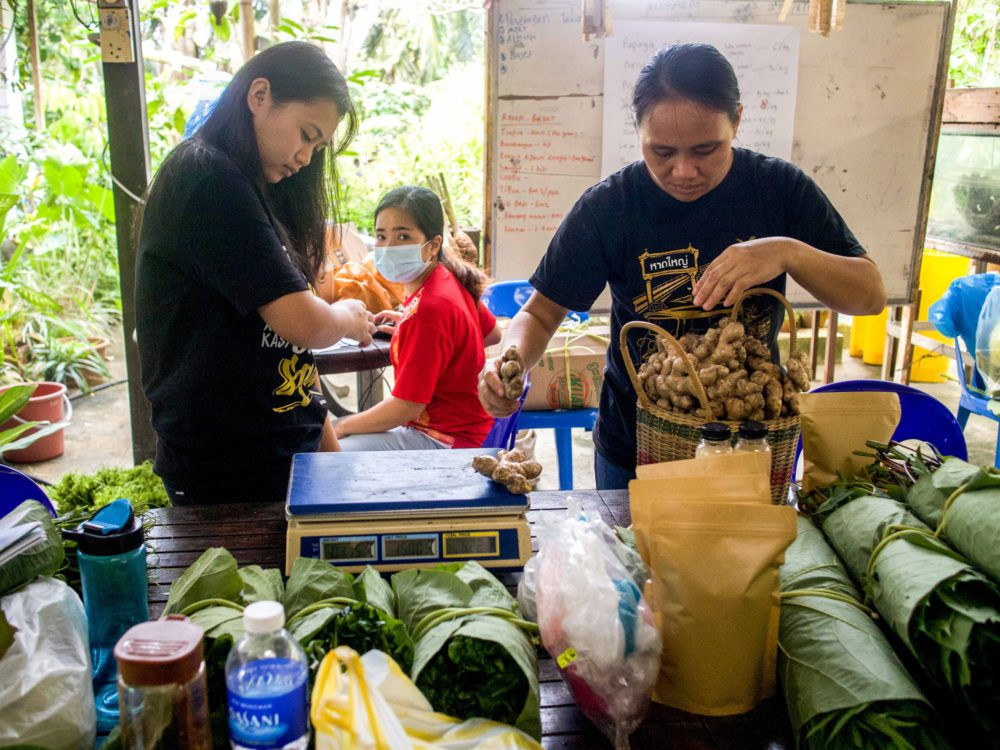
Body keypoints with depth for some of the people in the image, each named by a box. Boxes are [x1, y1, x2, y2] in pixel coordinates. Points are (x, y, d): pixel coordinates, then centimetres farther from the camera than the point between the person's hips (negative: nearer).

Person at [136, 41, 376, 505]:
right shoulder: (206, 177, -16)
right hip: (229, 475, -8)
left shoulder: (256, 194, 14)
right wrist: (350, 317, -1)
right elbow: (302, 323, -22)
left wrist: (332, 450, 11)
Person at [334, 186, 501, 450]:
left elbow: (406, 406, -21)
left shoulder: (429, 309, -25)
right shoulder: (449, 278, 0)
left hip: (448, 439, -10)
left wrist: (343, 426, -7)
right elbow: (493, 334, 19)